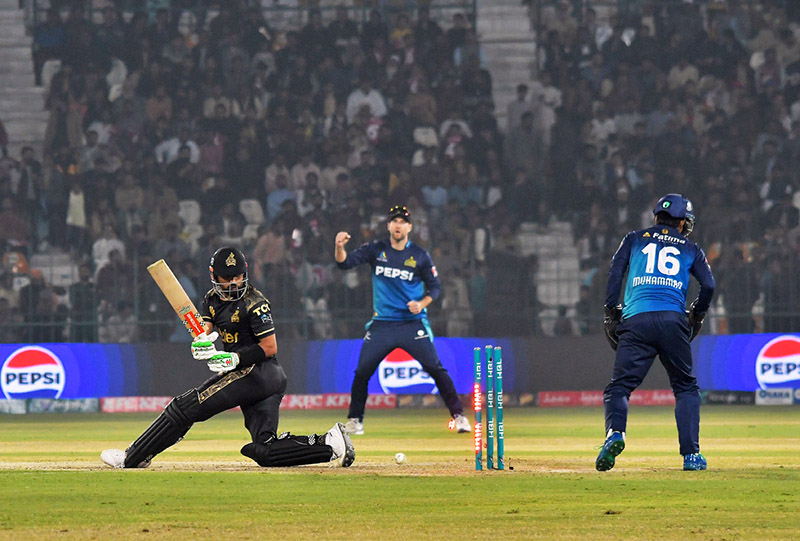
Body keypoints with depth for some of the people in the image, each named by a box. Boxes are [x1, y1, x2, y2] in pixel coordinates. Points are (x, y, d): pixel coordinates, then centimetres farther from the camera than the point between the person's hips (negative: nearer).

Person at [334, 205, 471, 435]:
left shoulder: (419, 256, 1)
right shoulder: (376, 250, 3)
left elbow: (434, 286, 8)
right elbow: (344, 263, -5)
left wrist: (422, 303, -11)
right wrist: (339, 246, -26)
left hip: (413, 323, -1)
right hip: (382, 325, 1)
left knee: (435, 368, -9)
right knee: (362, 371, -3)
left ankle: (458, 415, -1)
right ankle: (355, 420, 13)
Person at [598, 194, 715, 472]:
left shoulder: (635, 239, 20)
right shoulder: (690, 248, 19)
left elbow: (615, 273, 8)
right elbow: (708, 284, 8)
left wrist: (611, 312, 11)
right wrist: (697, 316, 21)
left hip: (635, 321, 0)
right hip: (673, 321, 0)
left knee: (619, 386, -1)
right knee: (686, 388, 13)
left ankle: (615, 431, -30)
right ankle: (691, 454, 2)